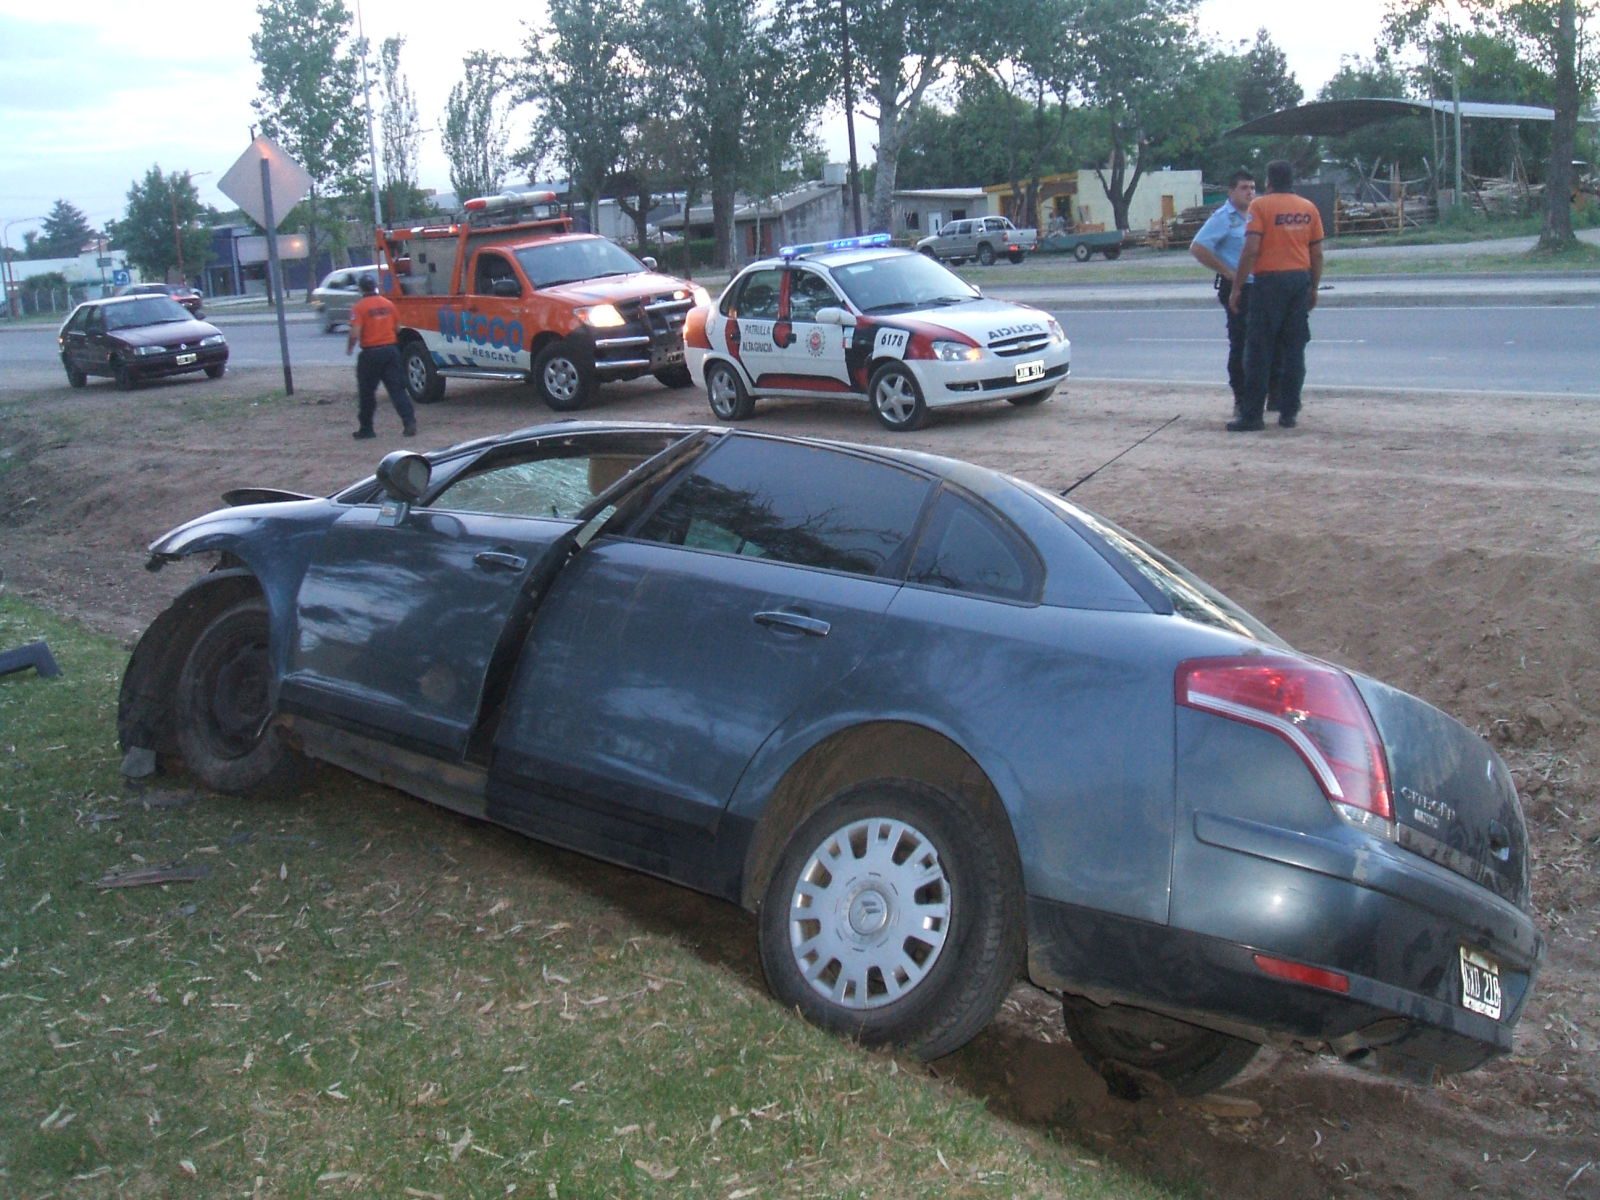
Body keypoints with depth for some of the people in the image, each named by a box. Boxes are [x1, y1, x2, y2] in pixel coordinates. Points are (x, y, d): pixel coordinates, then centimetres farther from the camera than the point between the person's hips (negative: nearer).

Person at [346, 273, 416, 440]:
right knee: (397, 388, 4)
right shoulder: (388, 304, 6)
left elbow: (355, 334, -15)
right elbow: (397, 328, 12)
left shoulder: (360, 307, -10)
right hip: (391, 349, 4)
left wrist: (349, 348, 2)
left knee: (366, 392, 8)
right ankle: (409, 421, -9)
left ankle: (366, 428, 14)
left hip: (371, 352, -4)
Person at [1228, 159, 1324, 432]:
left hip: (1269, 281, -5)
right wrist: (1314, 288, 20)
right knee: (1294, 350, 9)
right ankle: (1289, 413, 11)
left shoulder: (1260, 205, -6)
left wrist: (1236, 288, -10)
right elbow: (1317, 253, 10)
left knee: (1259, 350, -1)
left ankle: (1252, 416, -1)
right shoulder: (1308, 208, 9)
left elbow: (1251, 249, -14)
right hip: (1300, 280, 5)